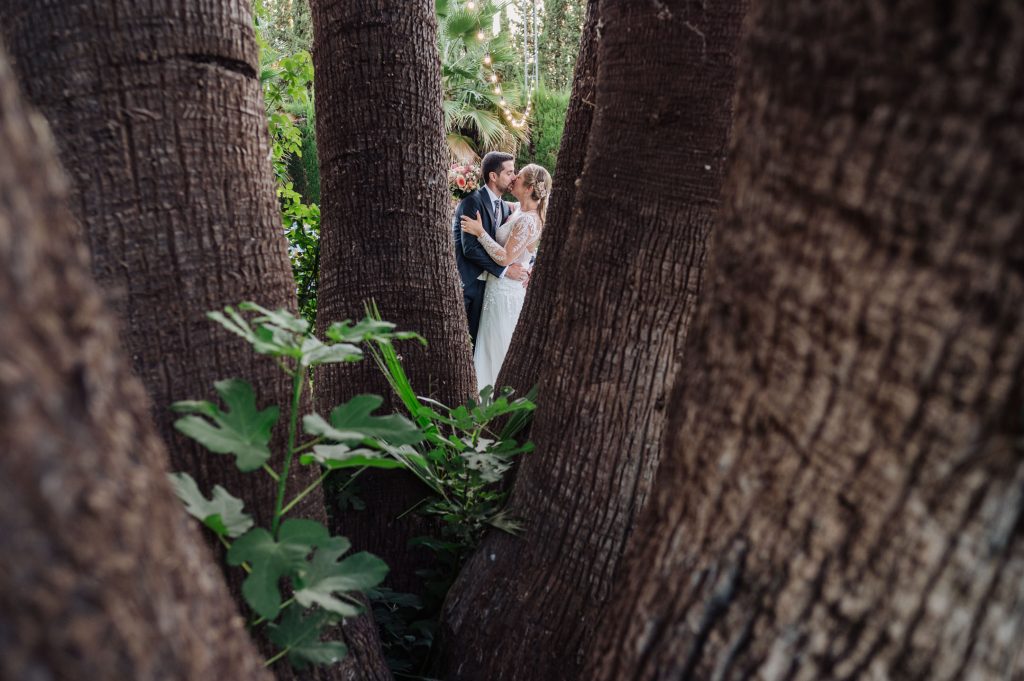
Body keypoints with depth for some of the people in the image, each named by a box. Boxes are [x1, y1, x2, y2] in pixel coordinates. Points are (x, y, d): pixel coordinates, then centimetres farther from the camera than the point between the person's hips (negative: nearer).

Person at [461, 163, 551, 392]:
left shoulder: (527, 221, -23)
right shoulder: (520, 212, 5)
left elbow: (505, 257, -26)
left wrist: (480, 232, -23)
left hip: (505, 290, -9)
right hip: (501, 285, 9)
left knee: (497, 344, 5)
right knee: (493, 342, 20)